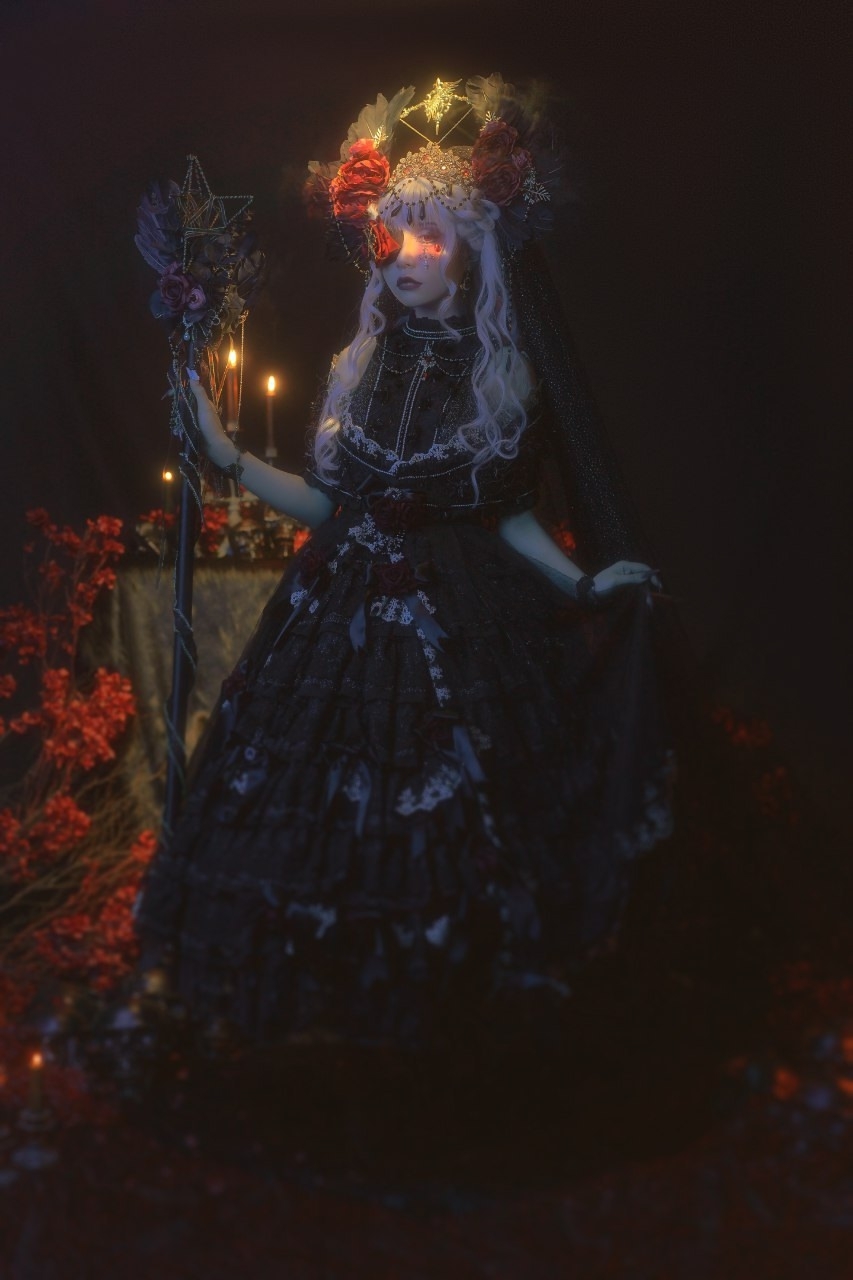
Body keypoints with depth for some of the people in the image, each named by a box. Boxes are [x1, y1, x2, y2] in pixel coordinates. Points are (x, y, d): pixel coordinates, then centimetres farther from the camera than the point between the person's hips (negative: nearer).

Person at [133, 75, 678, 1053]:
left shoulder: (507, 379, -4)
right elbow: (325, 502, 5)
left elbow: (513, 520, 2)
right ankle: (326, 978, 34)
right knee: (316, 810, 10)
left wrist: (586, 584, -8)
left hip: (454, 631, -2)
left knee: (442, 818, 8)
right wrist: (227, 457, 0)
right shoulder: (357, 365, 1)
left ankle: (440, 988, 33)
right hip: (341, 619, 2)